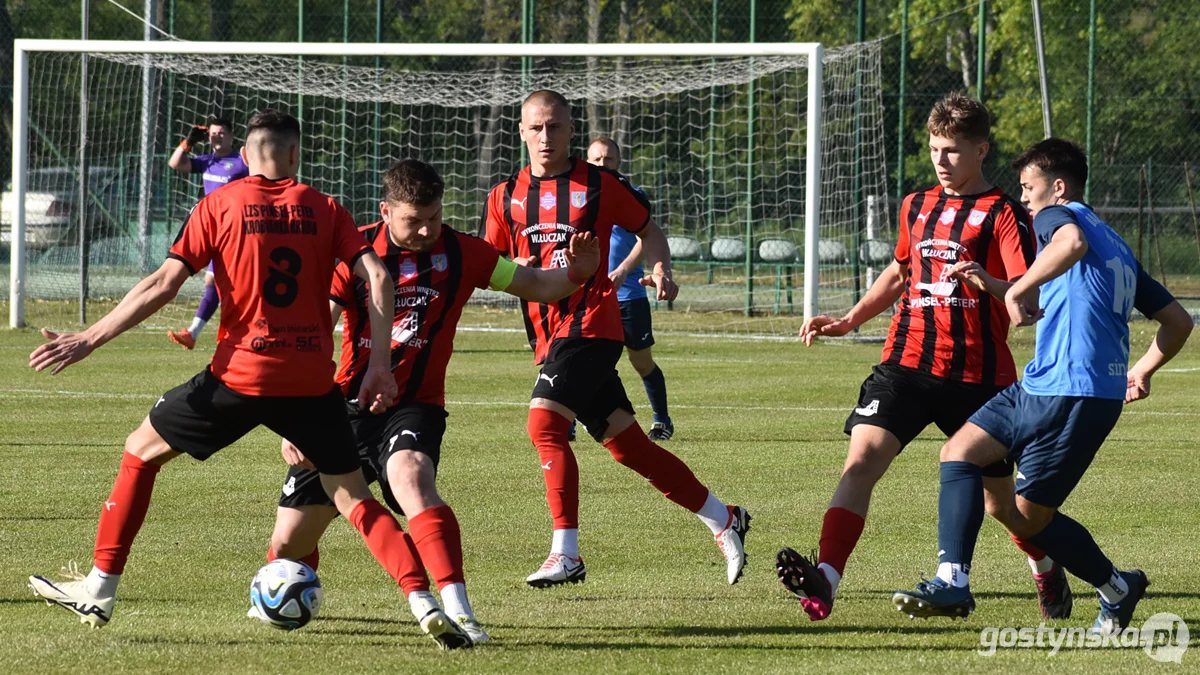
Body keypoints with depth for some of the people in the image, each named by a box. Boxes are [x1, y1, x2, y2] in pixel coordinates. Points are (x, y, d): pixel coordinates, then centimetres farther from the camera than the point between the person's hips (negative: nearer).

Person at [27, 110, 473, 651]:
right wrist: (379, 364, -1)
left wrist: (89, 340, -1)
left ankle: (99, 591, 17)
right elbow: (376, 277, -3)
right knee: (354, 499, 11)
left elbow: (162, 285, -4)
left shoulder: (219, 206, 3)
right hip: (313, 381, 2)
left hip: (241, 375, -2)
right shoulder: (323, 209, 8)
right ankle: (424, 603, -8)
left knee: (142, 450, 17)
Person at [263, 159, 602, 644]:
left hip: (413, 406, -1)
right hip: (348, 403, 1)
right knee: (288, 543, 4)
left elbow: (533, 285, 8)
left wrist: (575, 274, -15)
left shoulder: (461, 254, -3)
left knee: (410, 476, -37)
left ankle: (457, 610, -46)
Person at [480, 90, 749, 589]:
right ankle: (723, 519, 22)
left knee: (544, 422, -23)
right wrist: (515, 273, -8)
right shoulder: (505, 197, 11)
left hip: (591, 322, -6)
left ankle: (566, 552, -22)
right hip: (548, 336, 6)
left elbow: (647, 229, 13)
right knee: (626, 444, 9)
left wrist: (660, 270, -5)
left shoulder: (599, 185, 0)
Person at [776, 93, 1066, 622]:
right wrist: (848, 321, 23)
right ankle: (825, 578, -34)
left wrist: (988, 283, -35)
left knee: (1001, 500, 11)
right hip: (907, 362, 4)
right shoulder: (917, 207, 14)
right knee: (862, 457, -21)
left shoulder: (1002, 214, -4)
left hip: (976, 373, -4)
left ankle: (1048, 572, 42)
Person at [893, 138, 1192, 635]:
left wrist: (1017, 290, -25)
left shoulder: (1060, 215, -3)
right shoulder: (1119, 249, 23)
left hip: (1072, 396, -10)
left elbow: (1072, 243, -31)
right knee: (959, 453, 5)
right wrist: (1143, 369, 30)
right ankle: (953, 582, -5)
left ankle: (1116, 588, 16)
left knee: (1028, 517, -2)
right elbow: (1179, 322, 23)